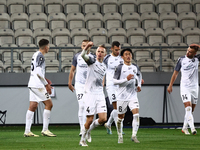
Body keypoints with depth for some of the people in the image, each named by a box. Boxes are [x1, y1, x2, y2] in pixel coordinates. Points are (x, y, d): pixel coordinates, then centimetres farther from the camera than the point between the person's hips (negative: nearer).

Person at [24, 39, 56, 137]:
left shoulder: (35, 55, 17)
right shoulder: (40, 56, -12)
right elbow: (38, 72, -19)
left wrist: (45, 80, 22)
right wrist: (46, 84, -14)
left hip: (32, 84, 9)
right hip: (38, 85, -9)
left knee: (32, 106, 7)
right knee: (49, 104, -5)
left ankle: (27, 131, 3)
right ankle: (45, 130, -6)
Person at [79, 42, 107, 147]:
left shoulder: (104, 67, 15)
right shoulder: (92, 61, -3)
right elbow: (83, 56, -25)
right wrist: (87, 47, -44)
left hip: (100, 94, 5)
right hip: (90, 94, -5)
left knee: (103, 119, -6)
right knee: (90, 119, -5)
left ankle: (89, 130, 21)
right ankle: (82, 140, 15)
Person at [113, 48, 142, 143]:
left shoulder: (135, 67, 7)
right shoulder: (120, 68, -8)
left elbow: (139, 75, 30)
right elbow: (114, 81, -13)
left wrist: (139, 85, 16)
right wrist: (126, 79, -21)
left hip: (132, 95, 3)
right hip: (122, 96, -3)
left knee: (136, 114, -15)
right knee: (121, 117, 7)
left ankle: (134, 135, -12)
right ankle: (120, 137, 23)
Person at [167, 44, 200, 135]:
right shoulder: (181, 60, -1)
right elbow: (175, 73, 7)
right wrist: (170, 85, 6)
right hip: (184, 87, -3)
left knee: (191, 110, 8)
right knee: (188, 108, -17)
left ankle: (184, 128, 20)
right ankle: (192, 128, -25)